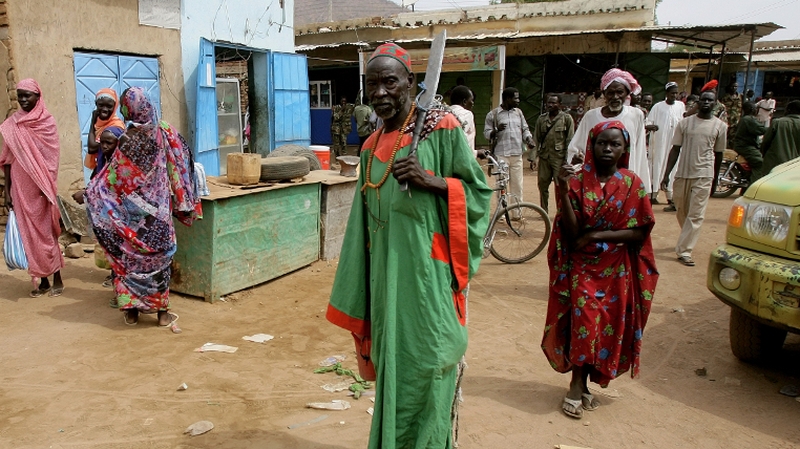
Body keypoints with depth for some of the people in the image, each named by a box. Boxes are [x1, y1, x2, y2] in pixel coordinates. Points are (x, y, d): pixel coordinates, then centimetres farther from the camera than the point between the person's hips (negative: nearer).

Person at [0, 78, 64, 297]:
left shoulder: (47, 122, -4)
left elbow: (52, 157, -6)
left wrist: (49, 187, -13)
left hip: (41, 188, -4)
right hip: (20, 188, 4)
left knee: (46, 232, 1)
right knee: (30, 234, 7)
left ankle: (57, 279, 11)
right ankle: (43, 280, 16)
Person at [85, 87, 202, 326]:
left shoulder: (129, 140, -15)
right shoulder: (165, 131, -8)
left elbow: (109, 180, -11)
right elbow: (182, 160, 2)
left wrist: (88, 190, 2)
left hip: (133, 213, -2)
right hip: (158, 209, 2)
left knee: (129, 257, 11)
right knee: (158, 255, 9)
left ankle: (131, 309, 16)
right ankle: (161, 310, 13)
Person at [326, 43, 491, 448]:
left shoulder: (441, 128, -5)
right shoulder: (372, 147, 12)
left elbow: (478, 190, -3)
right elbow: (366, 220, 14)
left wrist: (431, 180, -20)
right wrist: (363, 294, 14)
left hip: (428, 273, -5)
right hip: (387, 276, 6)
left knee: (425, 367, 1)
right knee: (392, 363, 14)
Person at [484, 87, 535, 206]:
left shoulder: (518, 112, 14)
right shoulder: (493, 114, 0)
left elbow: (525, 129, 18)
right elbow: (486, 133, 0)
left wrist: (529, 139, -1)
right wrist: (496, 130, -19)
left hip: (517, 155, 4)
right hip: (501, 156, -4)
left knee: (517, 185, 5)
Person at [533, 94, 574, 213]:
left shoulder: (567, 118, 1)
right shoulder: (541, 118, 12)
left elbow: (570, 140, -2)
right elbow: (536, 138, 14)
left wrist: (567, 160, -8)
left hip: (559, 157, -4)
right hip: (544, 157, 4)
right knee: (542, 184, 6)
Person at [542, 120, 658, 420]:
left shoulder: (632, 184, -1)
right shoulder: (577, 180, -5)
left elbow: (640, 232, -5)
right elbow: (571, 232, -12)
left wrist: (598, 235, -14)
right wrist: (564, 192, -24)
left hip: (617, 270, 2)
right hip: (582, 266, -1)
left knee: (609, 325, 4)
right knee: (584, 319, -14)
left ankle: (580, 385, 19)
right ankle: (579, 386, -1)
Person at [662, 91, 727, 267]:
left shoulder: (720, 126, 3)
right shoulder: (685, 123, 4)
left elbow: (718, 154, 10)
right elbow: (675, 150, 4)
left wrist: (715, 180, 14)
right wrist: (667, 174, -2)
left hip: (704, 176, -1)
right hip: (682, 173, 2)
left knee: (696, 215, -7)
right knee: (681, 211, 12)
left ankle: (684, 251, -6)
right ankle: (687, 239, 36)